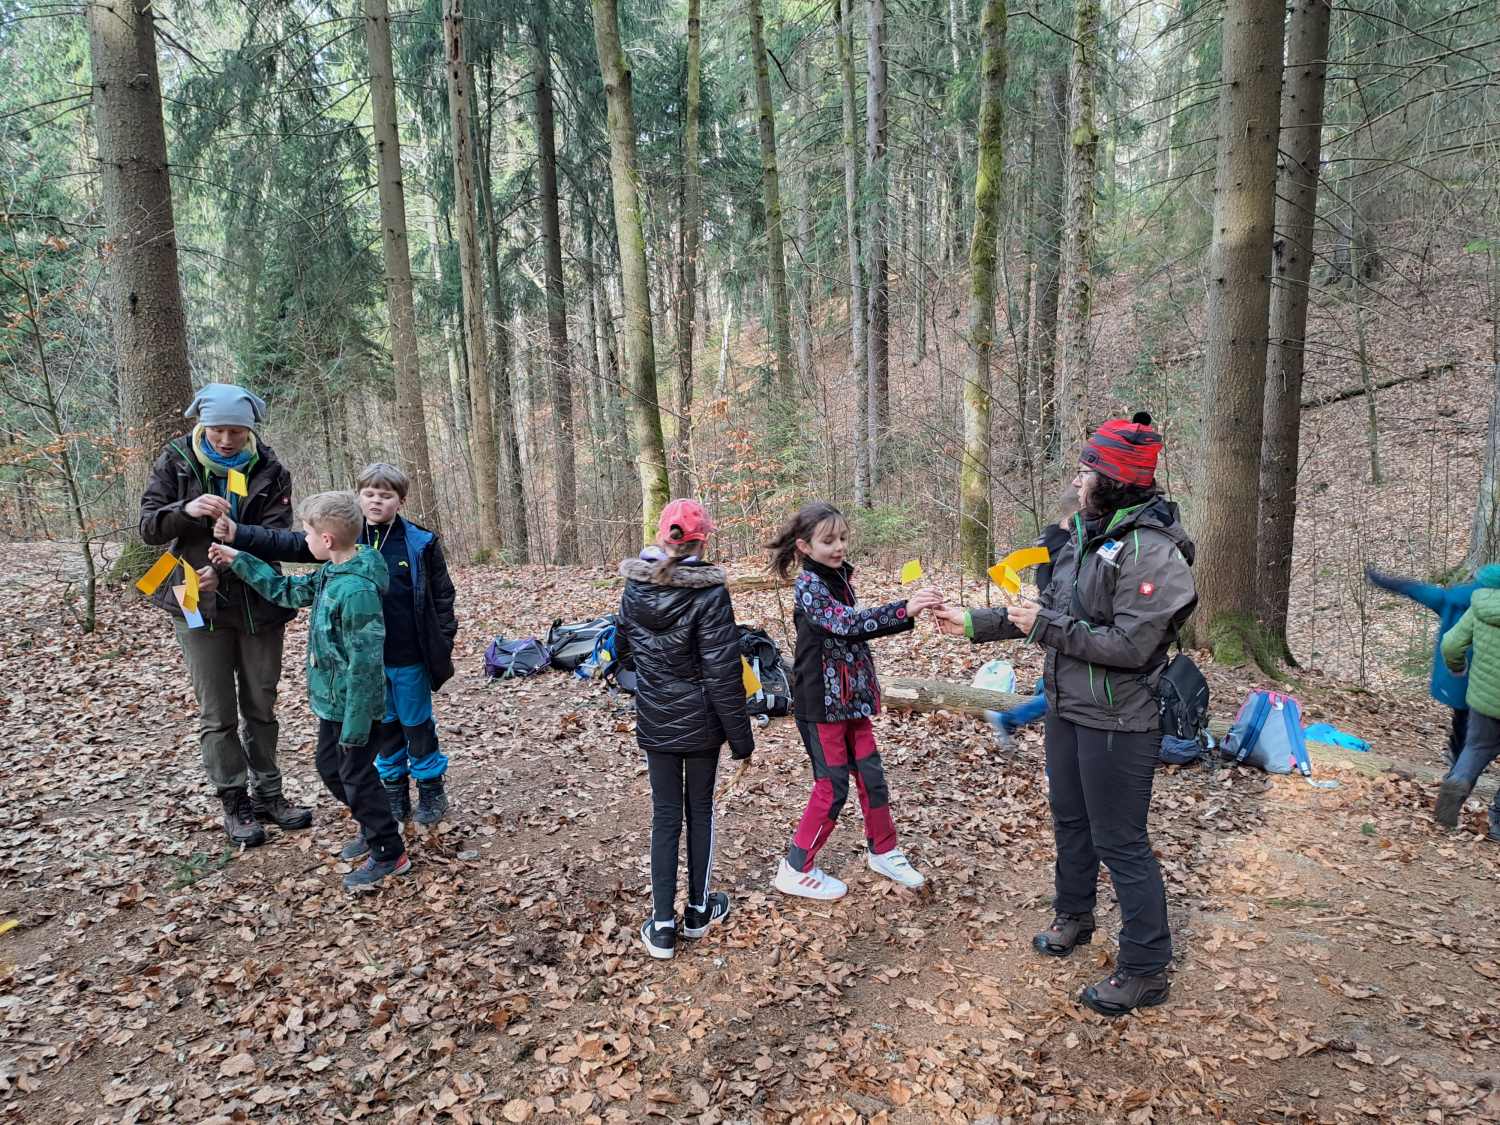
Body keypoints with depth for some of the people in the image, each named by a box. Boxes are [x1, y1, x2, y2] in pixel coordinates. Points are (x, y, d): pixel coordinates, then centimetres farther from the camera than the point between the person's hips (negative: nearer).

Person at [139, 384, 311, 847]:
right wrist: (186, 510, -28)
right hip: (198, 604, 0)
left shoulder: (271, 471, -5)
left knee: (261, 706, 12)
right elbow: (148, 528, -7)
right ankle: (234, 805, 17)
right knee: (217, 713, 5)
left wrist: (226, 571, -26)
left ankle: (267, 795, 25)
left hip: (258, 604, 1)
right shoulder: (175, 461, -3)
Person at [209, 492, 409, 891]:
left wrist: (354, 723, -24)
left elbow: (363, 662, -27)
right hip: (331, 699, 10)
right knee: (330, 767, 22)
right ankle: (374, 828, 38)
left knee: (356, 775, 3)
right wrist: (238, 560, 20)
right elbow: (287, 591, 21)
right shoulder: (329, 574, 2)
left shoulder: (357, 589, -28)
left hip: (352, 705, -10)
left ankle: (389, 854, 18)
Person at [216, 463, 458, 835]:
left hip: (409, 658, -3)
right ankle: (394, 790, 31)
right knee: (383, 728, 16)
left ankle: (431, 787, 27)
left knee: (417, 725, 10)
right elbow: (290, 544, -6)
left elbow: (442, 596, -3)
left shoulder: (421, 543, -7)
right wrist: (239, 535, -18)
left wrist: (445, 643, -5)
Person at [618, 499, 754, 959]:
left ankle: (662, 925, 14)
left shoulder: (635, 586, -5)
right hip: (699, 722, -3)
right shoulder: (708, 591, -20)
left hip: (654, 722, 3)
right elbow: (723, 671, -18)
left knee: (665, 816, 11)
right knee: (700, 810, 15)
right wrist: (740, 736, -10)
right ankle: (699, 909, 30)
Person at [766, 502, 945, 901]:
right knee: (831, 786, 1)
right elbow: (845, 623, -34)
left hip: (851, 698, 8)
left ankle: (883, 851, 34)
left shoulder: (839, 578, 9)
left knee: (871, 774, 14)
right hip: (822, 702, -7)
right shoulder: (808, 586, -17)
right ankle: (796, 869, 16)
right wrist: (903, 609, -41)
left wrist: (907, 614, 10)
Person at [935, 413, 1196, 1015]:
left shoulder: (1151, 551, -22)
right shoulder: (1087, 535, 6)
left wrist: (1047, 627, -22)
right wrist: (974, 623, 10)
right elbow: (1049, 611, 13)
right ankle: (1074, 915, 46)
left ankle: (1146, 970, 19)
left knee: (1120, 841, 2)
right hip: (1067, 708, 9)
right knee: (1069, 818, 24)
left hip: (1117, 722, -9)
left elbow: (1131, 645, -27)